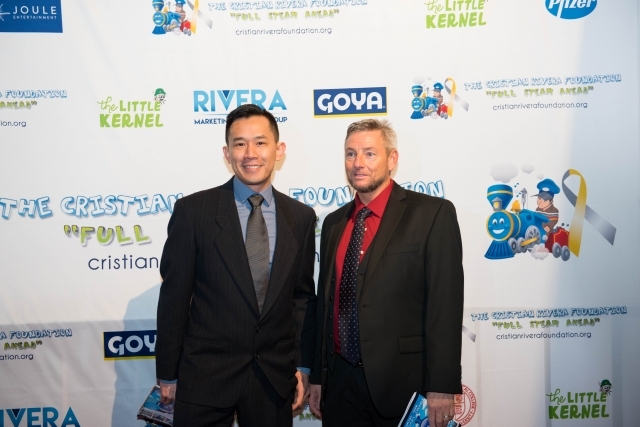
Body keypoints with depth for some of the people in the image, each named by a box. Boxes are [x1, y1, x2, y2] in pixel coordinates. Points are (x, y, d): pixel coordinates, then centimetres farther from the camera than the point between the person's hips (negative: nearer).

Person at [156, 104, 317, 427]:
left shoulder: (301, 217, 2)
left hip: (275, 377, 3)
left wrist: (303, 365, 6)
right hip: (205, 375, -2)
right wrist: (167, 374, -2)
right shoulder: (192, 211, -8)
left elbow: (303, 296, 8)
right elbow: (173, 296, -5)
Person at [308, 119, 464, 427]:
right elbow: (325, 303, 13)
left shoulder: (432, 214, -7)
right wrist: (318, 377, 13)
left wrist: (441, 388, -14)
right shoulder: (334, 223, 10)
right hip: (340, 382, 5)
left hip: (402, 383, -4)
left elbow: (445, 304, -11)